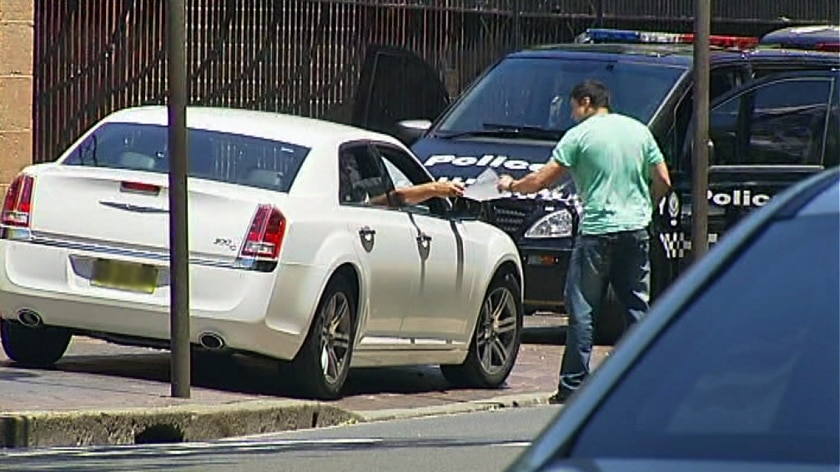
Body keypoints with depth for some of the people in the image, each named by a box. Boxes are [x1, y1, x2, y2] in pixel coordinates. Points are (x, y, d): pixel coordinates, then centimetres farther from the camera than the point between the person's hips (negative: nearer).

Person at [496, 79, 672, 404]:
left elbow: (541, 180, -4)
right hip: (636, 231, 5)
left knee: (582, 310, 1)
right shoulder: (639, 131, 11)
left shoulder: (579, 136, -3)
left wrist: (511, 185, 13)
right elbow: (663, 181, 10)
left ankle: (573, 386, 0)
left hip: (597, 231, -5)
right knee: (637, 308, 9)